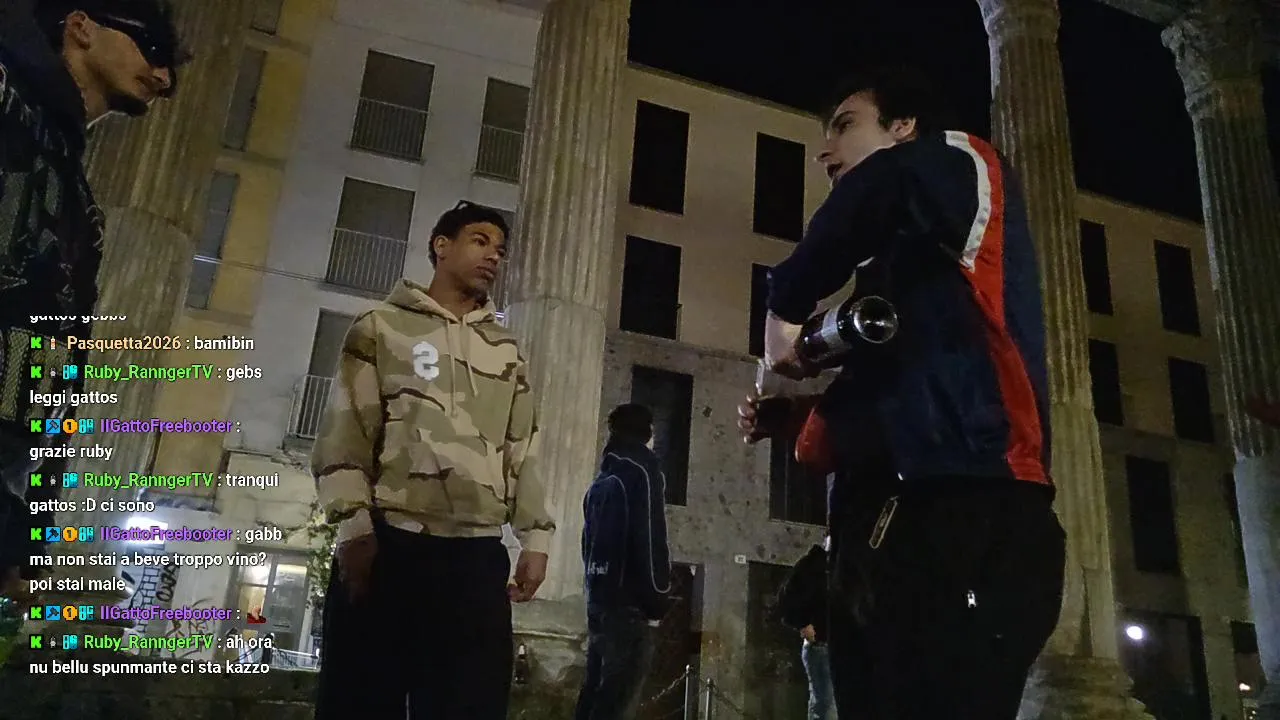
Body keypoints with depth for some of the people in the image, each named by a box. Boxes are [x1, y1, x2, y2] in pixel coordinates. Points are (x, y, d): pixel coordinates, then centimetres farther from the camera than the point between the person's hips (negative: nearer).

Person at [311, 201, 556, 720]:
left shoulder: (507, 352, 20)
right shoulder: (382, 328, 8)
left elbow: (524, 451, 16)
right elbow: (344, 433, -1)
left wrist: (535, 538, 6)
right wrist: (354, 527, -11)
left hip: (477, 557, 4)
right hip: (388, 546, -3)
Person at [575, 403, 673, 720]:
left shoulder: (603, 478, 18)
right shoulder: (641, 469, -4)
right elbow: (650, 538, -13)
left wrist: (595, 587, 17)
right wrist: (657, 600, -10)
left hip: (600, 598, 8)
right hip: (628, 601, -8)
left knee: (596, 689, 11)